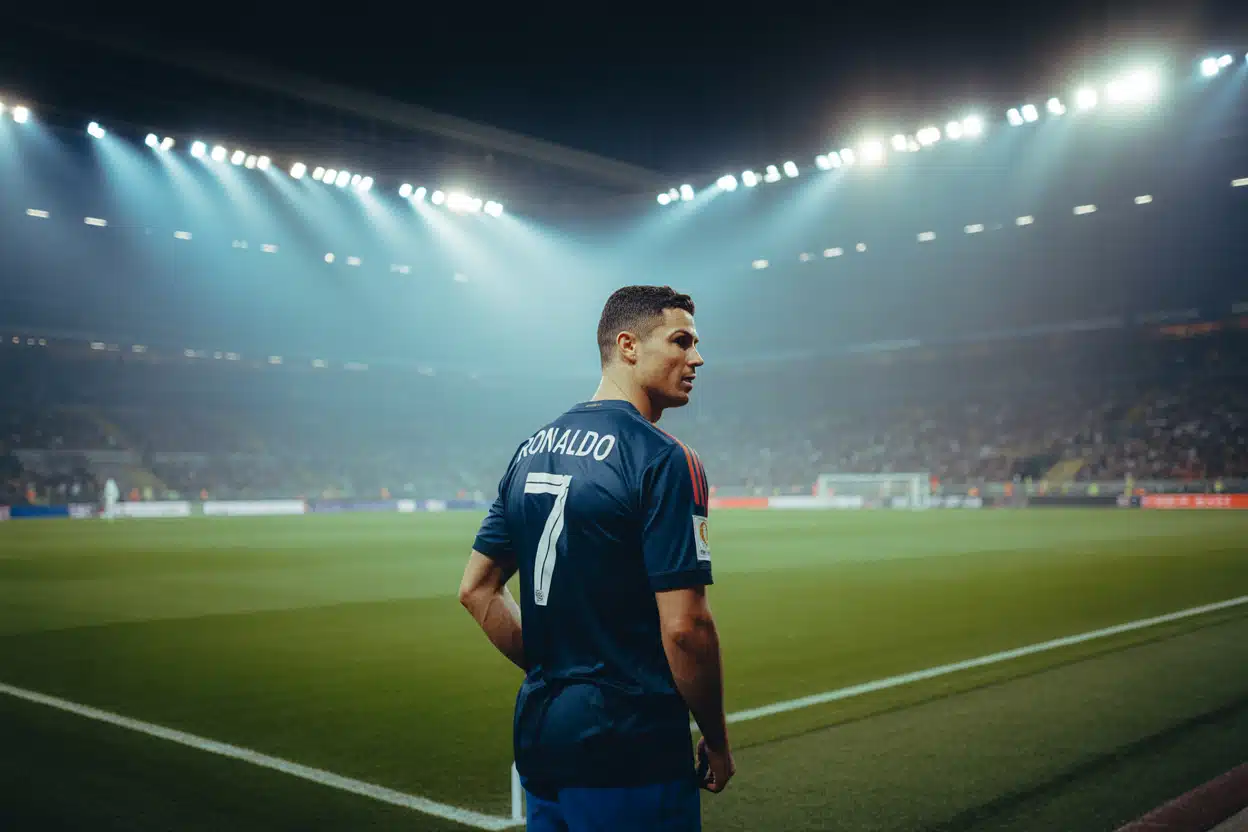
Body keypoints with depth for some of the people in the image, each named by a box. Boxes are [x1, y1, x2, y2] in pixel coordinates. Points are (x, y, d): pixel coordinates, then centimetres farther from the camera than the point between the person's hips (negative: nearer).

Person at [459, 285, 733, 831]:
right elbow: (685, 627, -20)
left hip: (537, 736, 7)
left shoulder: (532, 450, 7)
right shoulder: (664, 460, -15)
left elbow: (476, 589, 11)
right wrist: (717, 741, -6)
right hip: (630, 752, -7)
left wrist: (549, 669, 14)